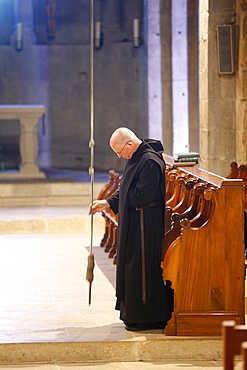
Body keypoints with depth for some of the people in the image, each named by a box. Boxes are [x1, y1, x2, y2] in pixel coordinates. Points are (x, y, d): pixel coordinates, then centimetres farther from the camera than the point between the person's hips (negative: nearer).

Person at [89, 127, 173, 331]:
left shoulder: (150, 162, -21)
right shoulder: (137, 158, 11)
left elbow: (143, 195, -25)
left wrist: (112, 202, -12)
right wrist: (108, 203, 5)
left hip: (146, 224, -10)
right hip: (134, 222, 11)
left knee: (142, 268, -5)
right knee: (133, 266, 15)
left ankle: (147, 318, 3)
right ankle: (135, 313, 23)